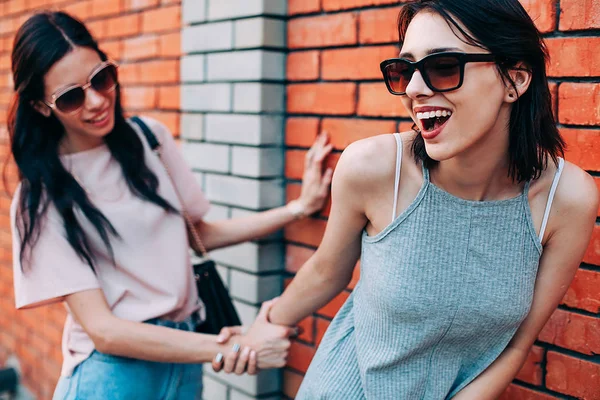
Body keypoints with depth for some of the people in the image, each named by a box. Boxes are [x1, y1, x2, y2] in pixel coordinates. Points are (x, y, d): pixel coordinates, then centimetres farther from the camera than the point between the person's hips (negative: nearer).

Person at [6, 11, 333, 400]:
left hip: (184, 351, 5)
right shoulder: (41, 198, -12)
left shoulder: (150, 137, 0)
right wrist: (235, 349, -23)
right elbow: (102, 329, -18)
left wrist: (299, 207, 2)